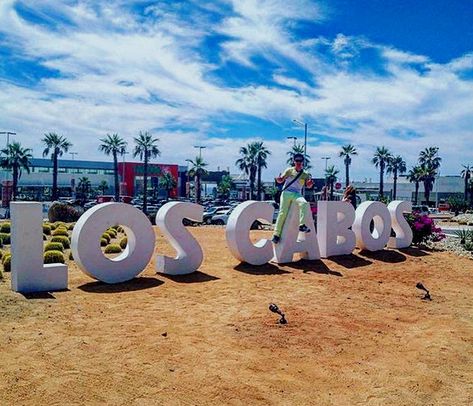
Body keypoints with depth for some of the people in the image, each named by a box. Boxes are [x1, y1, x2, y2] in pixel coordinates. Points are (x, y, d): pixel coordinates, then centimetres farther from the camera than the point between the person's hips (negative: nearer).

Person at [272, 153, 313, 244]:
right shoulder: (289, 170, 7)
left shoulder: (305, 174, 9)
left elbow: (308, 185, -2)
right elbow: (281, 180, 1)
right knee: (283, 212, -10)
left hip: (297, 194, 1)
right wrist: (279, 179, -23)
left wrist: (310, 183, -26)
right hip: (286, 193, -1)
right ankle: (276, 234, -6)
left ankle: (302, 225, -29)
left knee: (304, 203, -30)